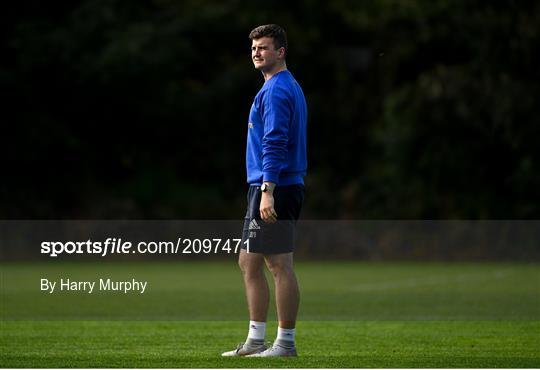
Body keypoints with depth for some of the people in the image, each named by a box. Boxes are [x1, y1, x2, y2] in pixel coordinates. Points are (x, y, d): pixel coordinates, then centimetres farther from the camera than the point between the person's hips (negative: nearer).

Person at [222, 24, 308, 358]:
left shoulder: (276, 90, -12)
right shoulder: (290, 87, 20)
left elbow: (275, 143, -20)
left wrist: (268, 190, -25)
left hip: (274, 189, -11)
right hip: (283, 188, 11)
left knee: (280, 265, -7)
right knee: (249, 262, 14)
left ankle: (285, 343, -3)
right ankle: (256, 340, 17)